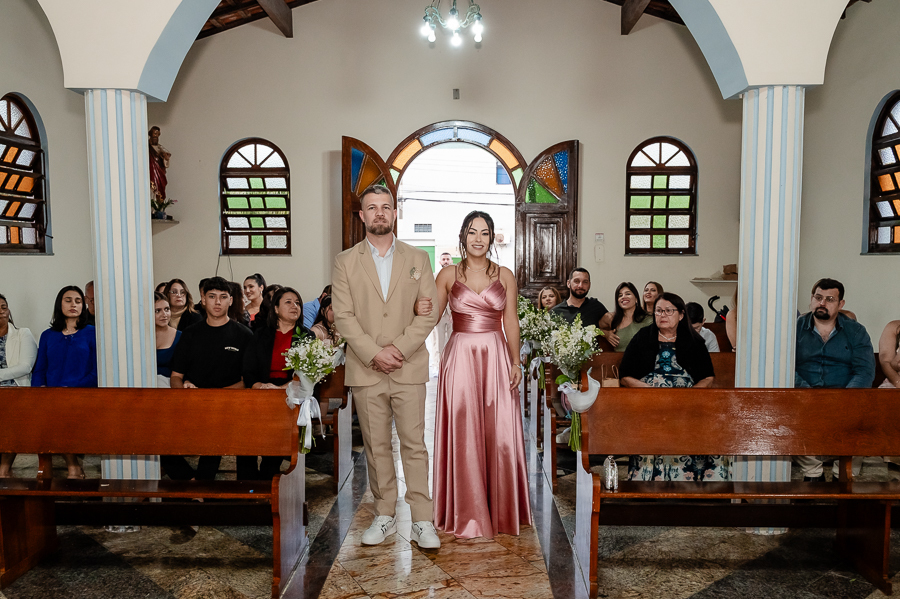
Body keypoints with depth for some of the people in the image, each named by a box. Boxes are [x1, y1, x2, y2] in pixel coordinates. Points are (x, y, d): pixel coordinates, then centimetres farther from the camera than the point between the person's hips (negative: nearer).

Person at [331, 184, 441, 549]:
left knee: (415, 445, 0)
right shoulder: (345, 261, 6)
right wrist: (373, 354, -12)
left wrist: (399, 348, -11)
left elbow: (429, 311, 1)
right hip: (365, 370, 1)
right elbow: (343, 315, -2)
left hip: (409, 368, 0)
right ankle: (384, 516, 22)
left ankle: (422, 522, 9)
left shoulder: (417, 259, 8)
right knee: (376, 447, 9)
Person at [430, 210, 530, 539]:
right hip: (460, 357, 0)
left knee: (500, 435, 1)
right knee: (463, 435, 2)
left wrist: (516, 363, 1)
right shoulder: (448, 275, 5)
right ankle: (467, 515, 16)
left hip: (496, 357, 1)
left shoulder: (505, 275, 7)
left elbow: (511, 322, 6)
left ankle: (500, 511, 20)